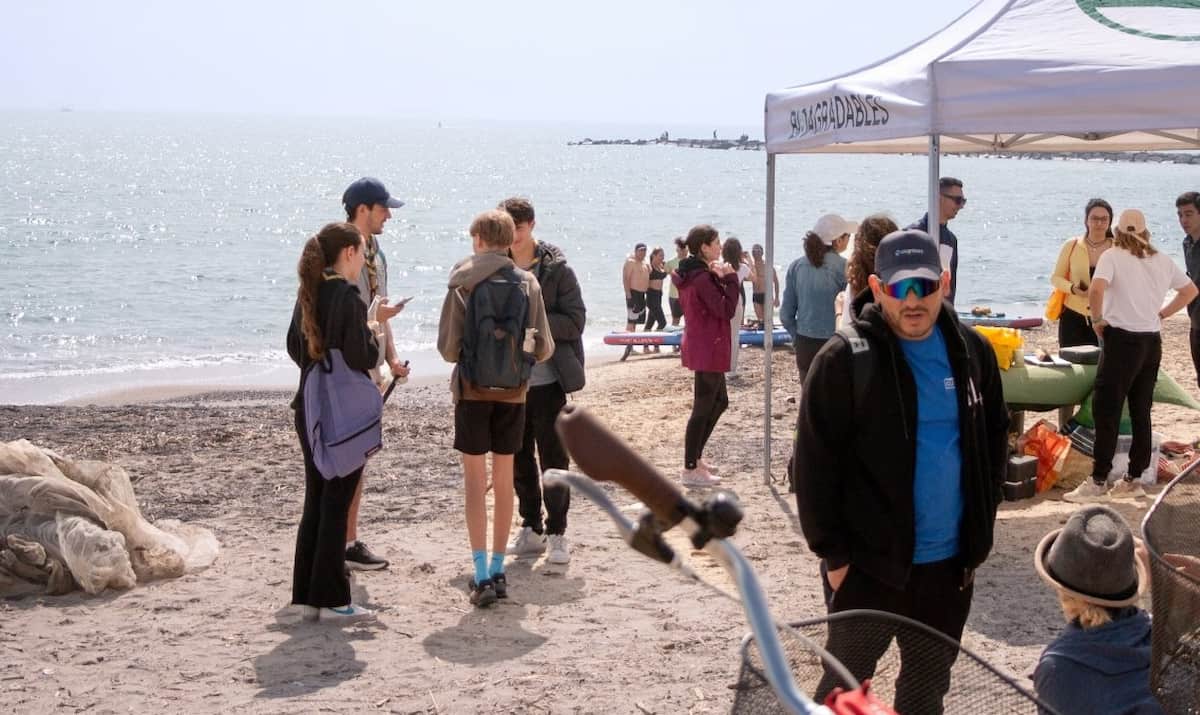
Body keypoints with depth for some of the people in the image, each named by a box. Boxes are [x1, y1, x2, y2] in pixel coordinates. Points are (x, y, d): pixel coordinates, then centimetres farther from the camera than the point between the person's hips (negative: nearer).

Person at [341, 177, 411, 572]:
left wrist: (391, 357, 13)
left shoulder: (376, 254, 14)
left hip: (368, 370, 9)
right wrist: (374, 317, -20)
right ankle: (345, 543, 2)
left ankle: (349, 539, 20)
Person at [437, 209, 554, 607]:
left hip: (473, 389, -2)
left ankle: (482, 574, -4)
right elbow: (543, 348, -1)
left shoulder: (463, 284, -7)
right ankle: (498, 571, 18)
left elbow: (448, 347, -8)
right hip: (513, 391, 2)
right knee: (504, 478, 12)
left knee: (475, 478, 3)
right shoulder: (527, 283, -1)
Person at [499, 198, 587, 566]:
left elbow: (575, 322, -10)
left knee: (553, 459, 1)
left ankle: (556, 534, 10)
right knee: (519, 459, 11)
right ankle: (531, 530, 23)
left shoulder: (556, 269, -6)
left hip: (547, 380, -4)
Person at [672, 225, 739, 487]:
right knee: (703, 407, -3)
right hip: (708, 349, -10)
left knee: (719, 401, 20)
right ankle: (690, 470, 2)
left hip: (700, 347, 10)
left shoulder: (691, 274, 12)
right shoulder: (703, 278, -19)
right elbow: (727, 310, -20)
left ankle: (695, 458, 26)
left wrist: (720, 279, 0)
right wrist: (730, 279, -14)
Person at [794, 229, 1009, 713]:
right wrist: (832, 553, -12)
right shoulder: (845, 361, -14)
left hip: (950, 561, 5)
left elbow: (995, 437, 14)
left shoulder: (971, 352, 2)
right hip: (868, 562, -5)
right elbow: (814, 466, -12)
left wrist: (981, 523, 9)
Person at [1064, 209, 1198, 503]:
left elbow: (1096, 290, -24)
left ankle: (1097, 482, -5)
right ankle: (1133, 479, 17)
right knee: (1141, 411, 12)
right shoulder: (1163, 261, 11)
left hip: (1122, 339, -6)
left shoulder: (1113, 256, -7)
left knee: (1106, 411, -4)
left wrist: (1098, 319, -9)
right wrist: (1161, 314, 19)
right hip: (1152, 342, 6)